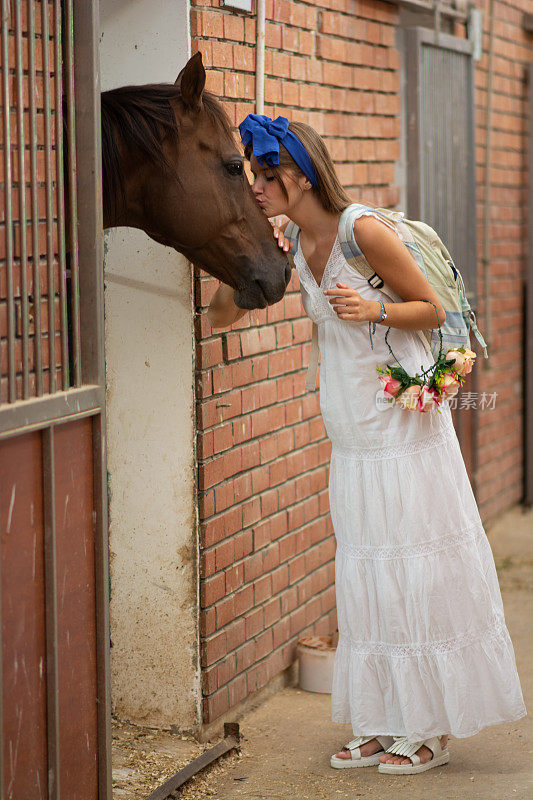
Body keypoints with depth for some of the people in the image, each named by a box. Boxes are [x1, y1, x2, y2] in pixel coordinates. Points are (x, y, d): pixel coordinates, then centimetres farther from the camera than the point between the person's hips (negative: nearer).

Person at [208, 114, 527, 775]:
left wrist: (374, 309, -26)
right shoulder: (290, 245, 4)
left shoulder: (363, 229, -16)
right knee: (362, 571, 10)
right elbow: (222, 313, 8)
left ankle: (430, 728, 11)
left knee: (413, 569, 0)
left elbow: (432, 309, -9)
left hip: (401, 424, -7)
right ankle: (383, 724, 20)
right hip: (351, 434, 7)